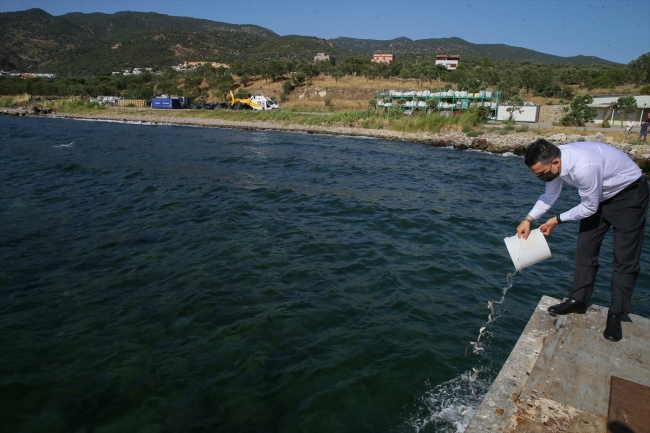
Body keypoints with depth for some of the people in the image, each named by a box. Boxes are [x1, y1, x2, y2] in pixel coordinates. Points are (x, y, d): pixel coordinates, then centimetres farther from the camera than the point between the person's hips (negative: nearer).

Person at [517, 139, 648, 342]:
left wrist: (557, 220, -14)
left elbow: (589, 208, -26)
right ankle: (578, 301, 17)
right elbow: (550, 194, -1)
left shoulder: (584, 167, -40)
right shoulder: (555, 160, -17)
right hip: (600, 195, 7)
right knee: (585, 248, 7)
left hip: (628, 194, -7)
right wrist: (528, 220, -12)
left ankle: (615, 315, 3)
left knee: (624, 258, -5)